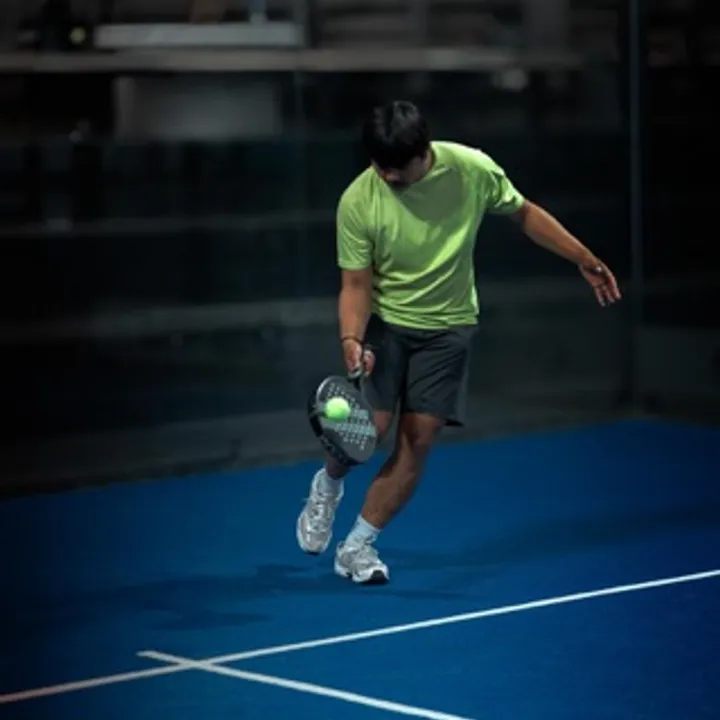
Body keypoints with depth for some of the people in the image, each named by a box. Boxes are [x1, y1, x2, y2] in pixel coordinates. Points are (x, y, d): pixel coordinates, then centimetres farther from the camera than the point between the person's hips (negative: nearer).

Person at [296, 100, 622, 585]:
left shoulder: (473, 169, -16)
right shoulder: (358, 202, -20)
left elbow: (525, 213, 1)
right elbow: (357, 283, -14)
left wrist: (585, 260, -1)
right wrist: (351, 339, -31)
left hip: (447, 327, 1)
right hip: (384, 324, -1)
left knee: (417, 441, -7)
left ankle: (358, 546, 6)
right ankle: (329, 484, 23)